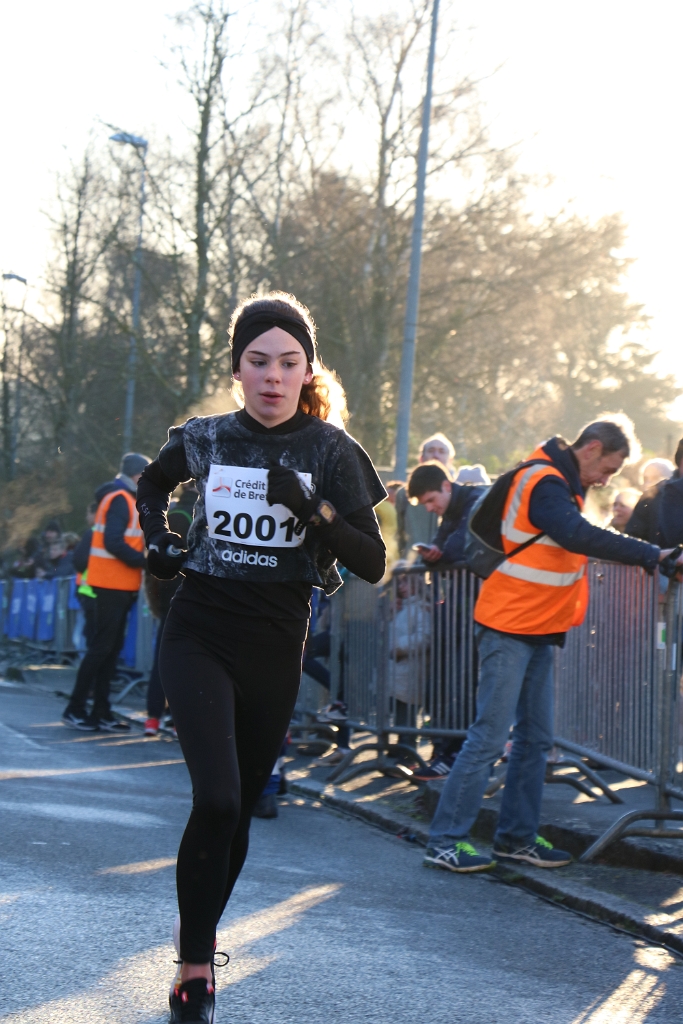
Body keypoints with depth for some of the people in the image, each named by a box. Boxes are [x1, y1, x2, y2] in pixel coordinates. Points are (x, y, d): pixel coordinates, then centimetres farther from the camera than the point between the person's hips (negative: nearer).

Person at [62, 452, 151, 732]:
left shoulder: (126, 499, 19)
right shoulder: (120, 499, -12)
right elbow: (113, 542, -22)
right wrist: (145, 561, -17)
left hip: (119, 585, 10)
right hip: (113, 583, -10)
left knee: (111, 647, 9)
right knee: (102, 646, -8)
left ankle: (101, 712, 12)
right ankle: (75, 709, -4)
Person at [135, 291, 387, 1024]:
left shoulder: (329, 449, -4)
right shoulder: (207, 439, -1)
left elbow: (373, 565, -10)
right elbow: (154, 481, 23)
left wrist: (313, 507, -24)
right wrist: (155, 535, 5)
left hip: (275, 647, 1)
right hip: (200, 636, -1)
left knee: (239, 807, 11)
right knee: (217, 798, -18)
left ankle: (199, 930, 35)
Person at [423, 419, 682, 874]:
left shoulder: (560, 484, 15)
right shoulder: (544, 483, -18)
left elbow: (577, 538, 11)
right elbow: (580, 536, -32)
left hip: (538, 631, 10)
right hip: (509, 630, -10)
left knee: (536, 738, 11)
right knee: (491, 735, -10)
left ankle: (517, 836, 18)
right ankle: (445, 841, -5)